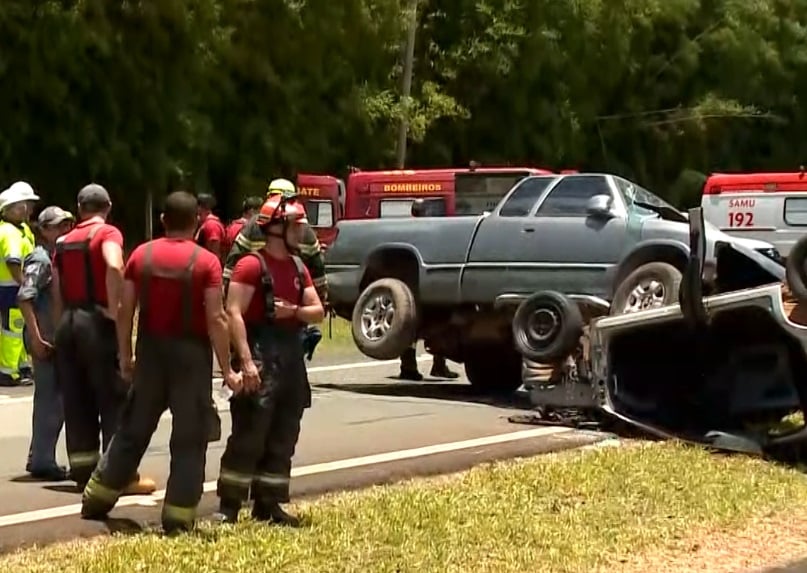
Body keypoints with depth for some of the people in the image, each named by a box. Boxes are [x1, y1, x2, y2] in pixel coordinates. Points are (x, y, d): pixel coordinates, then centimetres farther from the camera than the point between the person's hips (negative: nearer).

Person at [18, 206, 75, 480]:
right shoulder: (40, 259, -12)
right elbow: (24, 299, -22)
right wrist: (36, 338, -24)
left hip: (57, 337, 9)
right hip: (46, 339, -9)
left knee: (50, 399, 14)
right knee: (51, 400, -5)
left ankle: (40, 458, 23)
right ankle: (43, 461, 2)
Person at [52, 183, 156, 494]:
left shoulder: (63, 242, 14)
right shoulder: (107, 233, -5)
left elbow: (57, 290, 11)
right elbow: (114, 266, -26)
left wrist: (64, 322, 14)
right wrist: (114, 309, -20)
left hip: (67, 321, 6)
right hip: (97, 321, -6)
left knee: (77, 403, 9)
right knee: (114, 400, -2)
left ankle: (83, 471, 12)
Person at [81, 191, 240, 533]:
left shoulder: (142, 255, 2)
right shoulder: (206, 261, -8)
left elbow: (125, 311, 2)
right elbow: (216, 319, -13)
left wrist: (125, 356, 13)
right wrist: (227, 369, -9)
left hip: (151, 350, 4)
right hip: (191, 352, -4)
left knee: (134, 428, 17)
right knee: (188, 439, 4)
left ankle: (97, 498, 23)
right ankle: (178, 516, 5)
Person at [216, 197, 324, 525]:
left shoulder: (298, 267, 15)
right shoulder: (252, 265, -9)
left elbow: (318, 312, 15)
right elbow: (234, 314, -16)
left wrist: (294, 311, -7)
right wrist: (246, 361, -23)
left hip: (291, 356, 8)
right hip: (260, 354, -8)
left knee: (283, 438, 11)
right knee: (248, 436, -9)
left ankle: (268, 504, 18)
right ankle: (229, 506, -5)